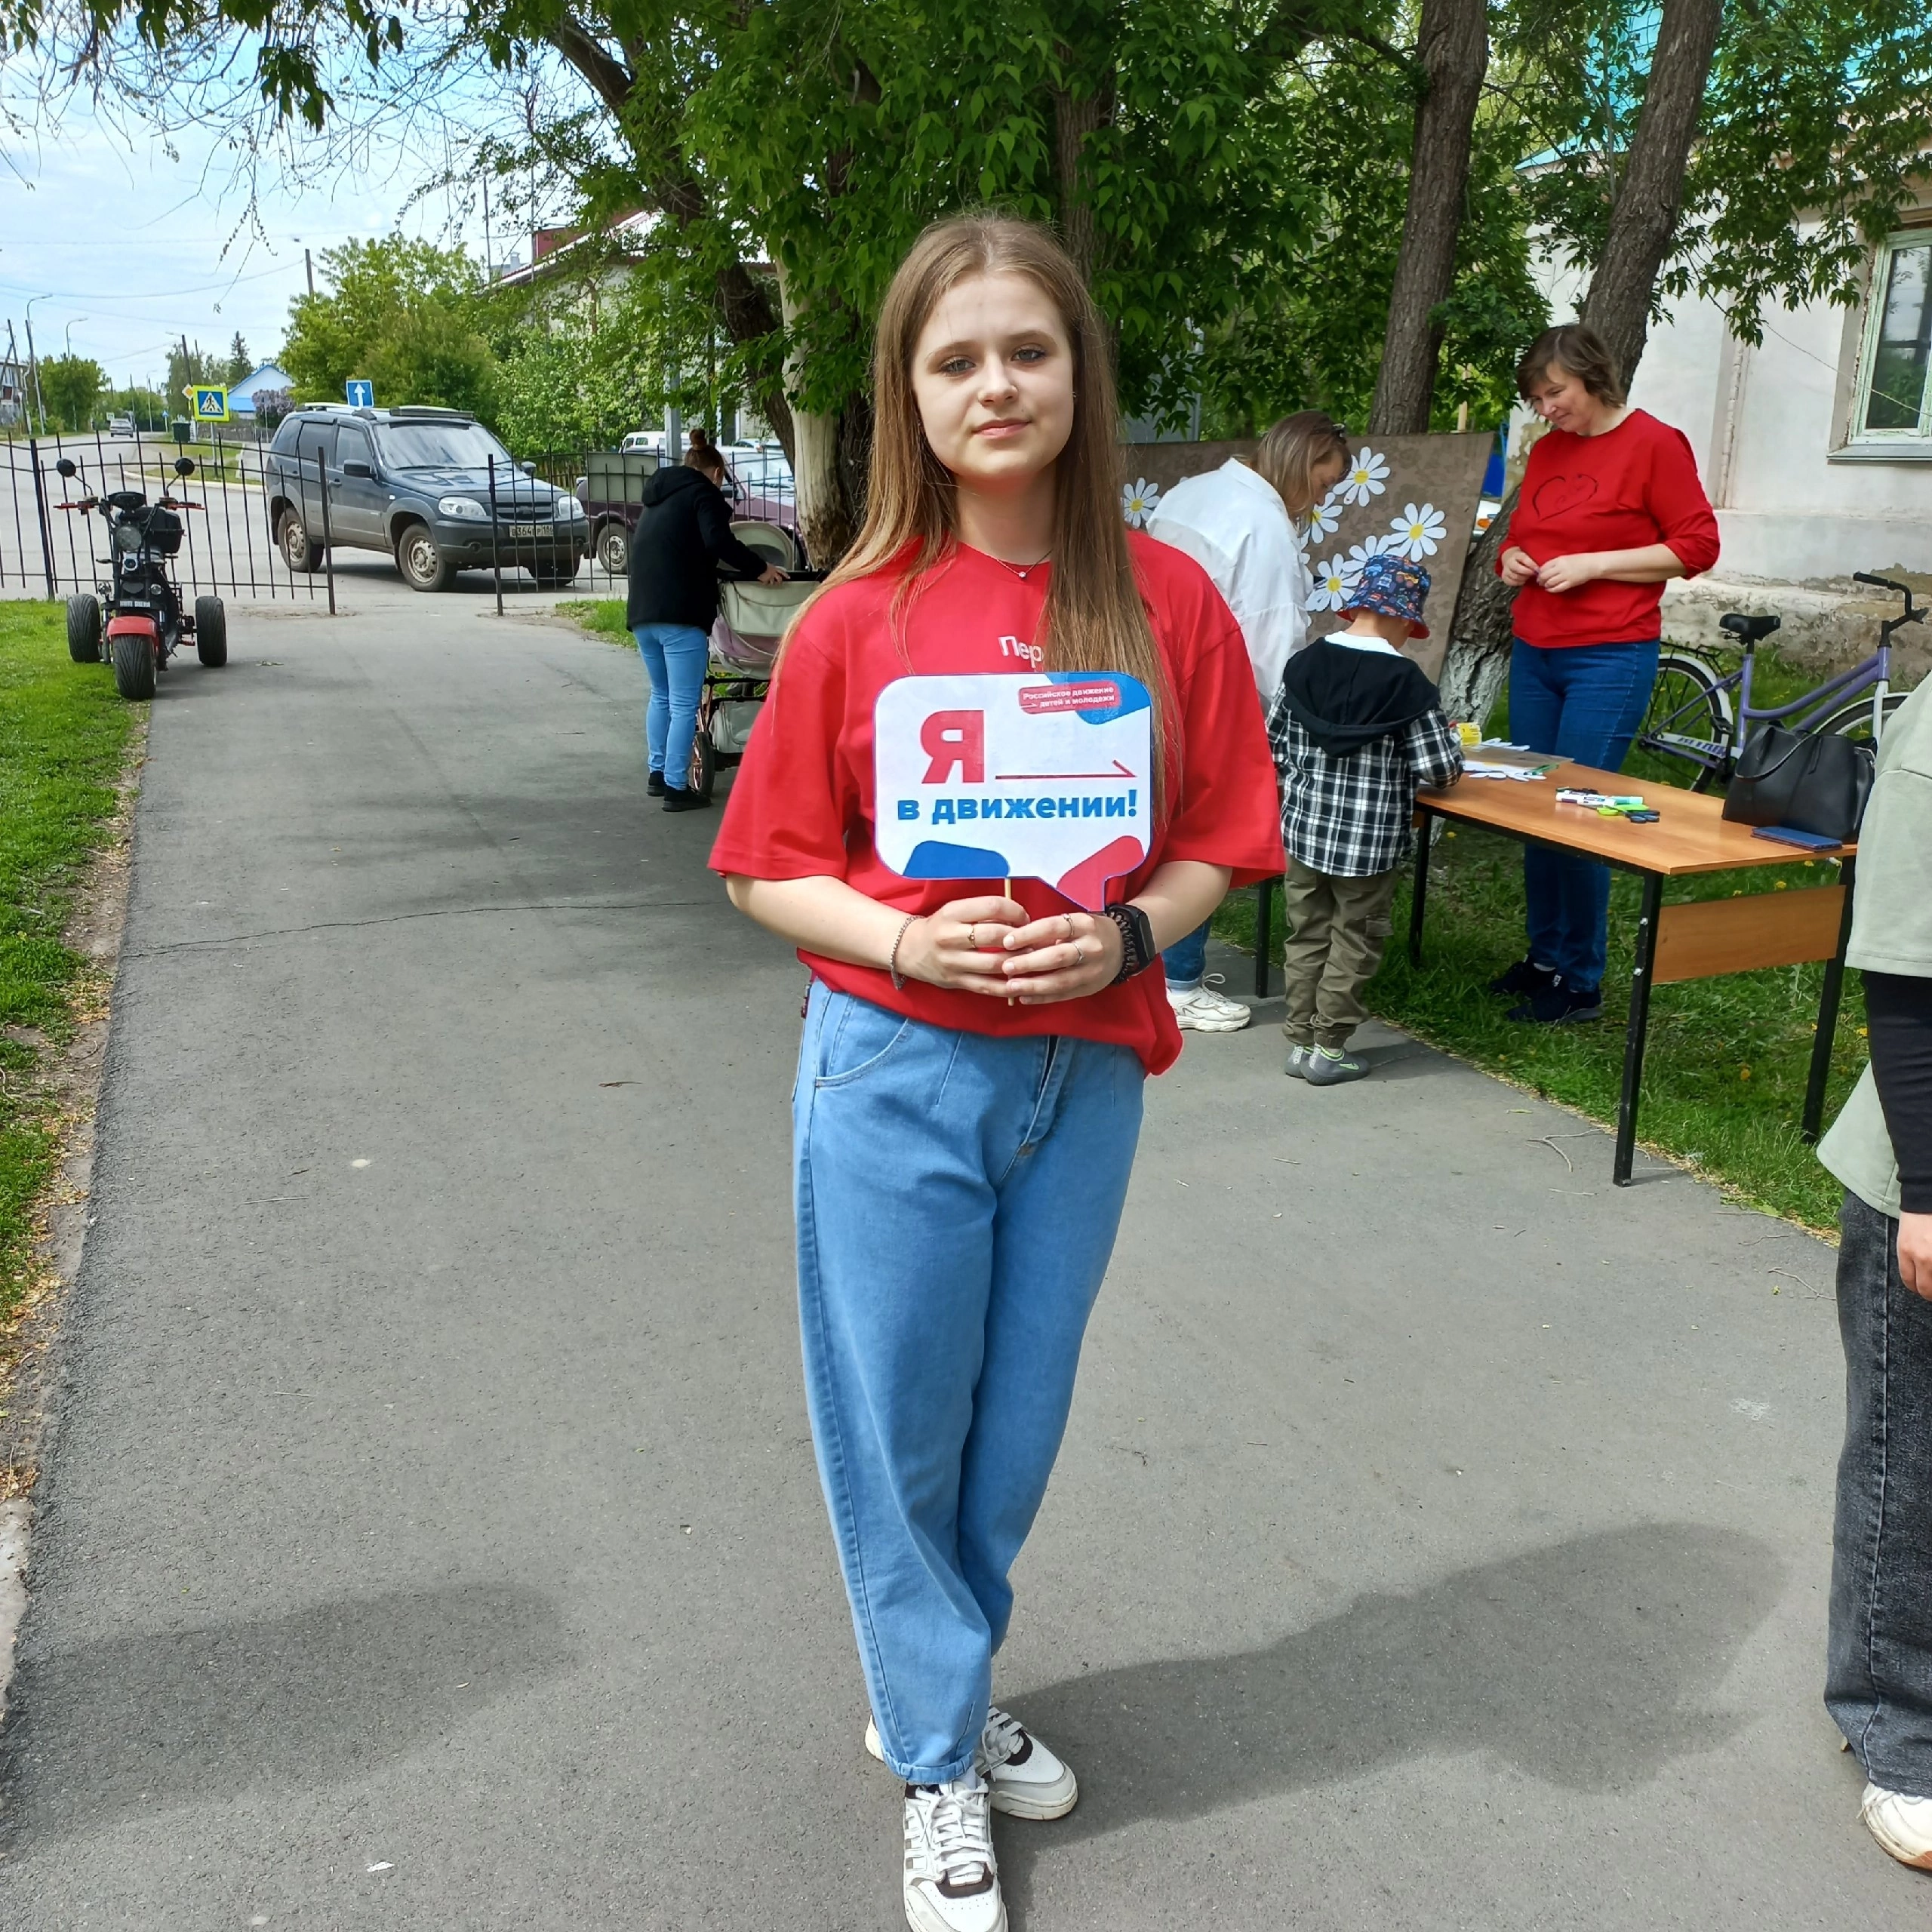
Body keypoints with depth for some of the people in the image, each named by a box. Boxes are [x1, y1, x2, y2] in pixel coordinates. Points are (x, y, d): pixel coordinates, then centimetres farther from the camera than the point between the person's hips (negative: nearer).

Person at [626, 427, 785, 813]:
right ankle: (676, 787, -5)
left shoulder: (658, 498, 24)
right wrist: (760, 568, -10)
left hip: (642, 611, 8)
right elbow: (719, 541, -17)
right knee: (684, 705, -4)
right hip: (679, 613, -8)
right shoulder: (703, 493, 0)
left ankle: (658, 772, 28)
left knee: (661, 695, 22)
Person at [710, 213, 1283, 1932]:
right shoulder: (857, 618, -7)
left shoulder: (1169, 601, -3)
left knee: (1020, 1420, 16)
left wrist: (1128, 932, -16)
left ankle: (942, 1692, 44)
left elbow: (1217, 841, 3)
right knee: (899, 1422, 10)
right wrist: (906, 940, -19)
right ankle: (939, 1763, 34)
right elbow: (768, 871, -2)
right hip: (895, 1072, -2)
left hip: (1086, 1070, 2)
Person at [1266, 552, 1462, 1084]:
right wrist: (1449, 739, 10)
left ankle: (1300, 1039, 20)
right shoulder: (1404, 680, -14)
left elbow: (1275, 745, 5)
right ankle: (1328, 1046, 14)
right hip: (1369, 840, -4)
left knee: (1307, 934, 14)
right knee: (1353, 941, 9)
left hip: (1303, 827, 4)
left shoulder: (1304, 664, -1)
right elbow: (1439, 768, -11)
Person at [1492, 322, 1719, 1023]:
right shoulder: (1547, 451, 13)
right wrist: (1513, 559, 3)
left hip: (1610, 657, -6)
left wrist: (1591, 564, -14)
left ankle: (1581, 983, 3)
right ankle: (1543, 957, 19)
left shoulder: (1654, 444, -5)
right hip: (1534, 651, 6)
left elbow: (1697, 545, -7)